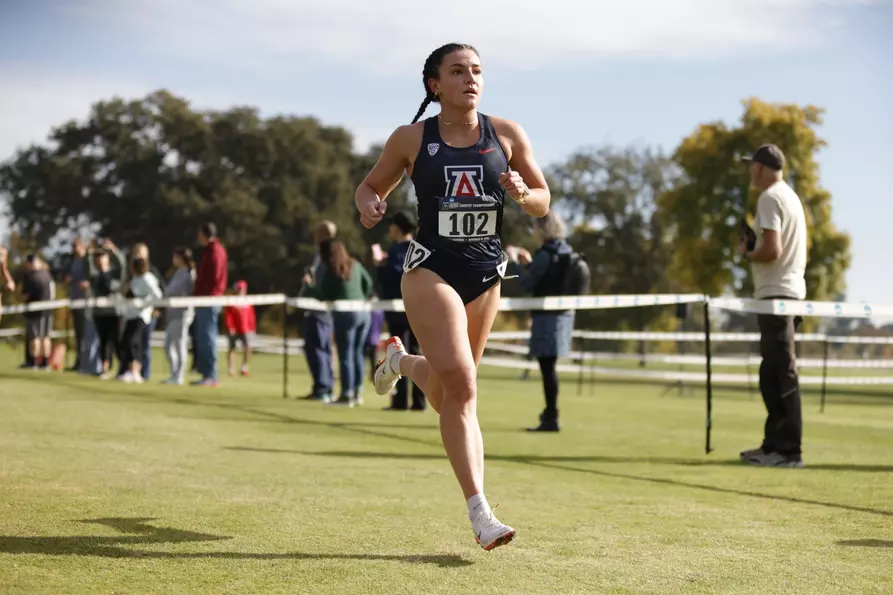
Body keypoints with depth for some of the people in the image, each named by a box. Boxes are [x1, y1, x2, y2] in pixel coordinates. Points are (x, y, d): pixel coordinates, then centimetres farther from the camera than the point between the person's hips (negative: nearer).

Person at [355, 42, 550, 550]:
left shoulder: (507, 135, 4)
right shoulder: (411, 139, 0)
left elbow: (543, 204, 10)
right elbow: (370, 187, 12)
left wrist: (522, 193, -13)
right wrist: (369, 204, -12)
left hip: (486, 274, 4)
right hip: (432, 269, -4)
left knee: (448, 394, 15)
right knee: (461, 385, -18)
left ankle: (399, 360, 51)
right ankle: (480, 513, -17)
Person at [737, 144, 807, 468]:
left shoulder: (770, 198, -12)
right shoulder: (790, 196, 19)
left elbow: (772, 250, -21)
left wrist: (746, 253, -4)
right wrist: (754, 246, 13)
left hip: (776, 293, -10)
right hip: (791, 290, 10)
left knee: (782, 373, -9)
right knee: (772, 374, 15)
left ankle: (789, 450, -9)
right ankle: (774, 444, 20)